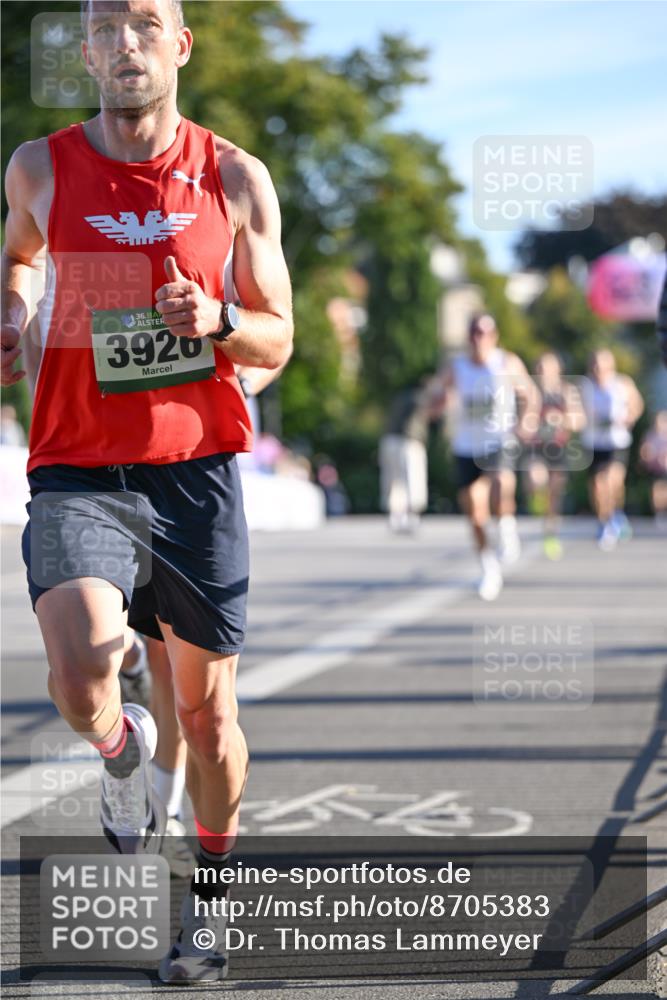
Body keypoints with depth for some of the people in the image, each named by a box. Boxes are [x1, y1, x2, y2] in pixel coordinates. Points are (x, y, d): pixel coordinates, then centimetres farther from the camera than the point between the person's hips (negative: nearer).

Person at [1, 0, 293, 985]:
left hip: (197, 469, 1)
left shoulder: (234, 177, 1)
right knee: (81, 670, -25)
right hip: (79, 470, -1)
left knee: (207, 709, 9)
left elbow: (278, 342, 7)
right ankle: (122, 750, 12)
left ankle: (209, 894, 33)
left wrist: (218, 321, -14)